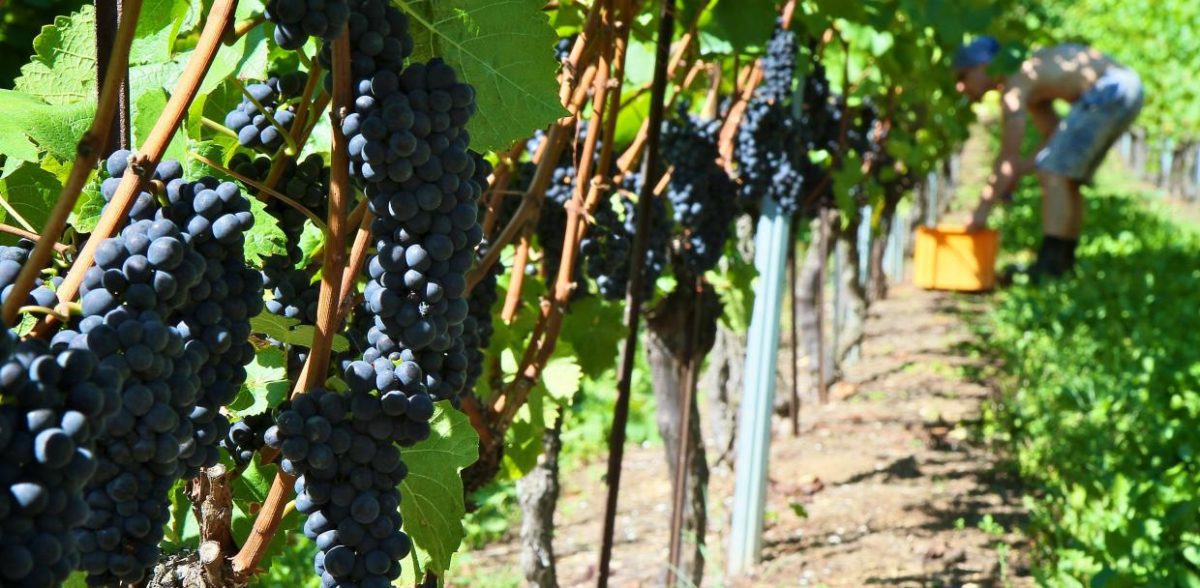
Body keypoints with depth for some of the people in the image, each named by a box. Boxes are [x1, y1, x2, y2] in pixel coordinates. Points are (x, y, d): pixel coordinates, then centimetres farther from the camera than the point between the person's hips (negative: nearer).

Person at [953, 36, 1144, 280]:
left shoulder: (1014, 88, -11)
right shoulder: (1028, 82, 18)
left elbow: (1009, 157, -15)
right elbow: (1055, 135, 23)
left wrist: (982, 211, -11)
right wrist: (1020, 170, 11)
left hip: (1110, 91, -10)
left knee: (1052, 175, -12)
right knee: (1066, 179, 17)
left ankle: (1048, 265, -18)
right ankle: (1064, 262, 21)